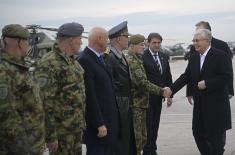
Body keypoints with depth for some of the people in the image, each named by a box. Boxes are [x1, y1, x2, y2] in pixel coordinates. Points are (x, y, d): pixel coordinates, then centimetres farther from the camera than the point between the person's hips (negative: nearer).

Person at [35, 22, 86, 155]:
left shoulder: (73, 61, 10)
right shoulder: (49, 64, -19)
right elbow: (45, 102, -22)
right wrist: (50, 136, -20)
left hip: (77, 128, 9)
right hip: (61, 132, -8)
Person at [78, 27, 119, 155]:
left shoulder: (100, 58, 12)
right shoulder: (85, 61, -17)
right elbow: (90, 96, -20)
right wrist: (99, 124, -19)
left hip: (110, 120, 9)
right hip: (98, 122, -9)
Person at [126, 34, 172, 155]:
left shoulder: (136, 60, 16)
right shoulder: (131, 61, -16)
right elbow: (142, 83, -24)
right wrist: (161, 91, -21)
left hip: (140, 104, 10)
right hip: (135, 105, -10)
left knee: (142, 137, 15)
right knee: (136, 138, -5)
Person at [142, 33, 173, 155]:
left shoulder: (163, 57, 10)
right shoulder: (143, 56, -13)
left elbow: (168, 76, 14)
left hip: (158, 96, 6)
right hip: (147, 96, -6)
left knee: (155, 125, 14)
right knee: (147, 125, 1)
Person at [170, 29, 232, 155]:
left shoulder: (220, 56, -10)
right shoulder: (193, 58, 9)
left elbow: (226, 76, -16)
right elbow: (185, 77, 6)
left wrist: (207, 83, -21)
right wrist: (171, 89, -5)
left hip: (216, 104, -6)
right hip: (199, 104, 6)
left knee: (215, 135, 4)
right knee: (198, 133, 11)